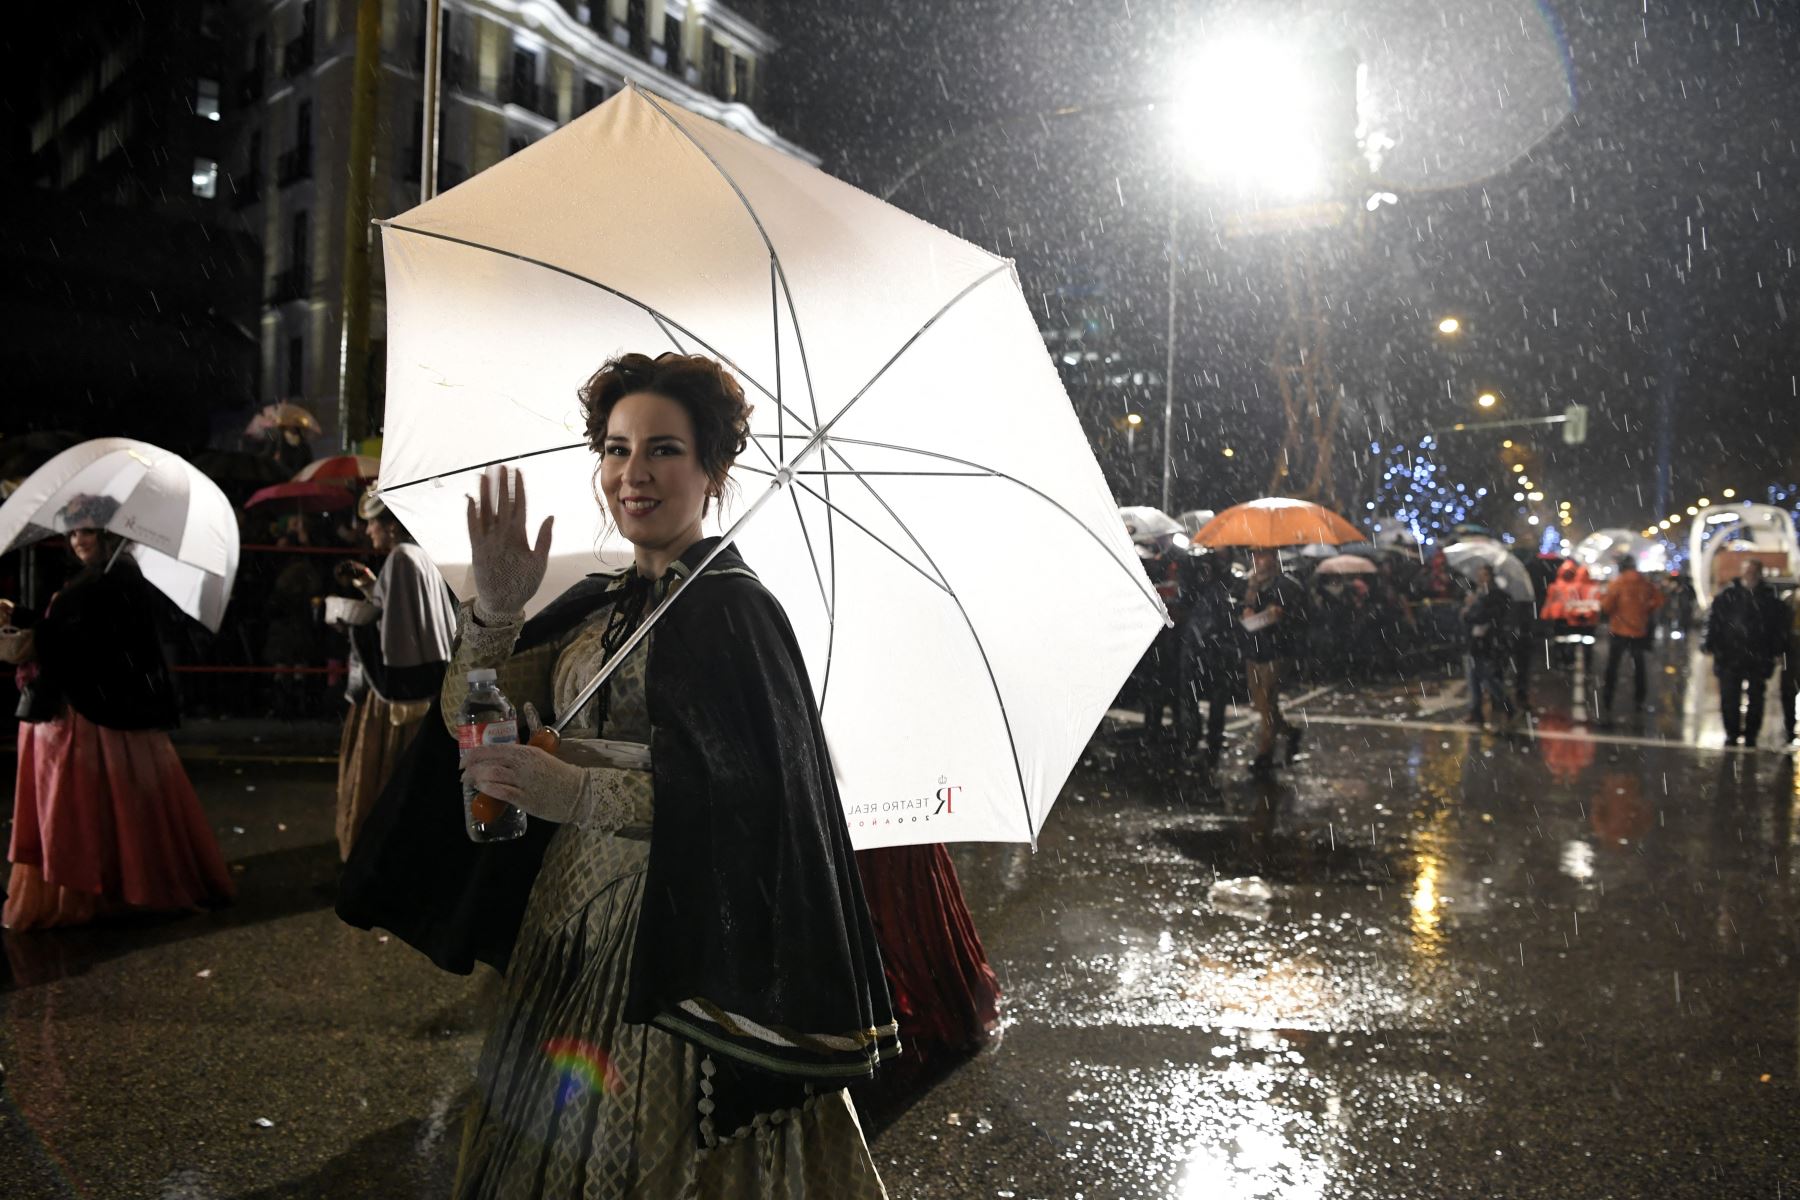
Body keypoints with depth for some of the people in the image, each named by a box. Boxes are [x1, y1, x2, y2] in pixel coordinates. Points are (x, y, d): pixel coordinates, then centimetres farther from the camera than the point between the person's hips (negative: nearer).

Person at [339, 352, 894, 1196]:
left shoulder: (731, 608, -13)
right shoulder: (597, 606, 10)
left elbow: (748, 795, -22)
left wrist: (578, 792, -29)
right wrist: (495, 611, -12)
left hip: (674, 944, -7)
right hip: (570, 933, 7)